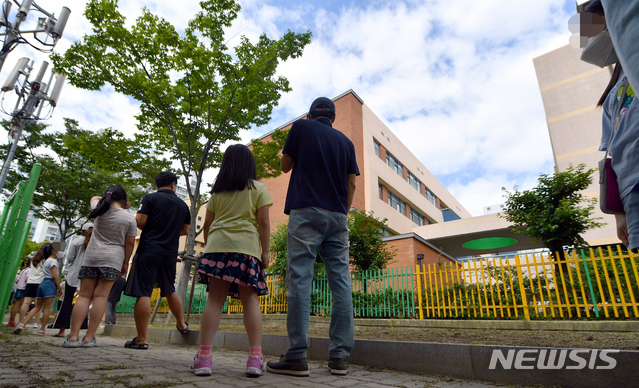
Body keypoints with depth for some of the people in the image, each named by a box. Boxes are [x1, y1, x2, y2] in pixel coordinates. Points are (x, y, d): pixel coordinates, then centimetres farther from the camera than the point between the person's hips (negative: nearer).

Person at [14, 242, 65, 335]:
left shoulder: (46, 260, 22)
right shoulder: (53, 260, -6)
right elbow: (54, 276, -12)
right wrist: (59, 287, -7)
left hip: (42, 284, 9)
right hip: (50, 284, -9)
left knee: (37, 307, 11)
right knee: (47, 307, -4)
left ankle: (22, 324, -2)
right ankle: (42, 330, -2)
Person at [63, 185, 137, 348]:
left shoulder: (100, 210, 7)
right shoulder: (129, 217, 0)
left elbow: (94, 198, 33)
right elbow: (130, 243, 2)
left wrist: (109, 200, 30)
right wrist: (125, 262, 10)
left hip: (91, 256, 3)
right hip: (112, 258, -2)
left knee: (84, 296, 5)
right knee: (101, 296, -2)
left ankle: (73, 336, 2)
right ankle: (89, 338, -1)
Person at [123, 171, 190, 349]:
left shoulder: (150, 198, -3)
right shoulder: (183, 204, 10)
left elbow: (139, 222, -10)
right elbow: (185, 231, 16)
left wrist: (152, 229, 11)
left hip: (149, 250, -5)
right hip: (170, 253, 5)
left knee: (143, 293, -3)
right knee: (170, 290, 22)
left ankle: (141, 339, -1)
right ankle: (182, 324, 34)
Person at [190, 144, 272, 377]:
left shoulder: (217, 191, 17)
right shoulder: (258, 189, 7)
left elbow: (207, 224, 17)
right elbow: (263, 223, 0)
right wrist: (265, 252, 4)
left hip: (217, 244, 3)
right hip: (246, 247, -3)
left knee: (214, 299, 2)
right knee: (250, 299, -1)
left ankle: (204, 356, 1)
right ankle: (255, 357, -4)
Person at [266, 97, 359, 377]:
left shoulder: (301, 127, 9)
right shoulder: (345, 141, 18)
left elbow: (285, 166, 12)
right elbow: (351, 184, 12)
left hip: (306, 211, -4)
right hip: (337, 216, 4)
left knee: (300, 279, -6)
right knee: (340, 282, 2)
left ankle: (297, 356, -6)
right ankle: (339, 356, 5)